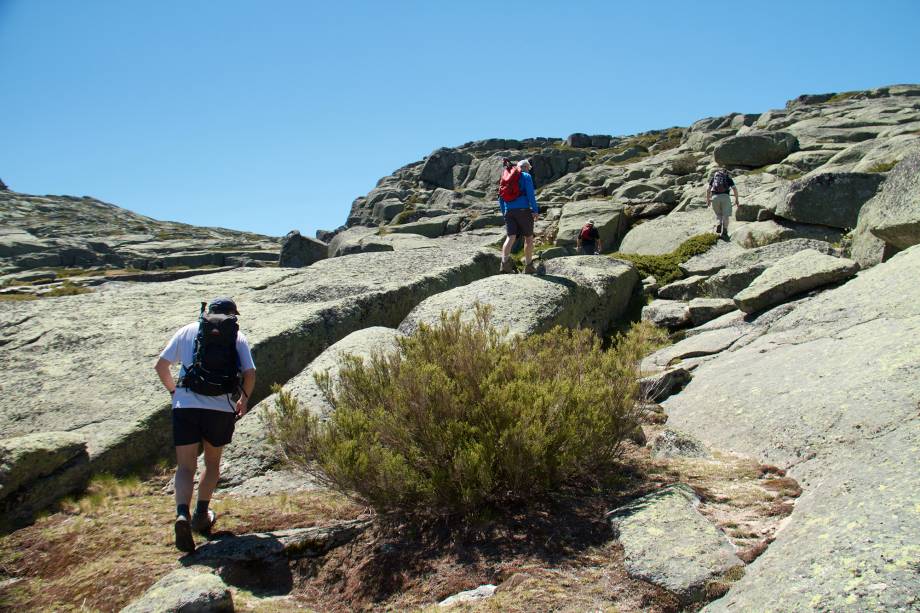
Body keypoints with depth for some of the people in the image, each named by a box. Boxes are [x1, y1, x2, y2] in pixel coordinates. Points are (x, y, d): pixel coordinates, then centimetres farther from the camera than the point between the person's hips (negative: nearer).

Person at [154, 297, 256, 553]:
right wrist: (244, 398, 15)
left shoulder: (187, 331, 12)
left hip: (185, 406, 0)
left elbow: (161, 365, 9)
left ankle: (182, 514, -18)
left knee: (185, 467, 4)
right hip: (221, 409, 0)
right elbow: (249, 373, -2)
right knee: (212, 462, 22)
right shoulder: (237, 337, 7)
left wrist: (174, 390, 24)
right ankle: (201, 515, 25)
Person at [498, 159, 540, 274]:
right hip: (523, 210, -4)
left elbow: (501, 198, 18)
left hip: (509, 211, 4)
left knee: (510, 237, -7)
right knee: (529, 237, 9)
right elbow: (530, 194, -11)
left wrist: (504, 213, 24)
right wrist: (536, 211, -10)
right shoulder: (526, 176, 1)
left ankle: (505, 262, -30)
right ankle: (528, 266, 14)